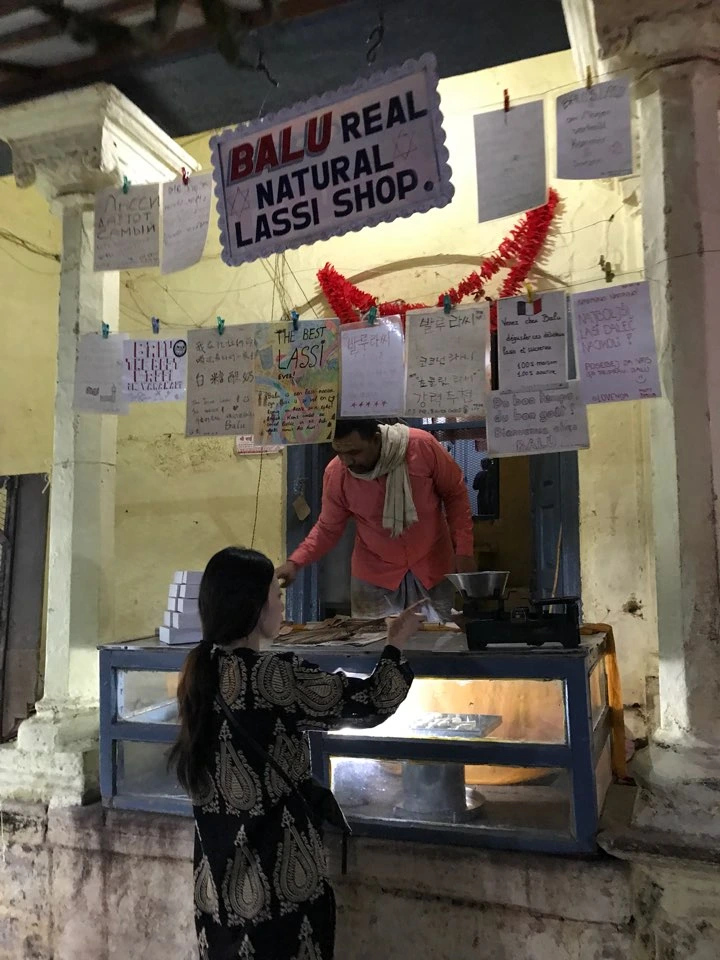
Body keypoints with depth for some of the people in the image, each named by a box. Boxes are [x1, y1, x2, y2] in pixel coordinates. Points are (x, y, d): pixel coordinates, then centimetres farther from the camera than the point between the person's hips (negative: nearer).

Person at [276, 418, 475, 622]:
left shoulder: (422, 445, -20)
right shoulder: (335, 474, -16)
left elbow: (455, 494, -7)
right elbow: (327, 529, -2)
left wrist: (463, 550, -9)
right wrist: (294, 562, -16)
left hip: (432, 567, 0)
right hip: (375, 576, 1)